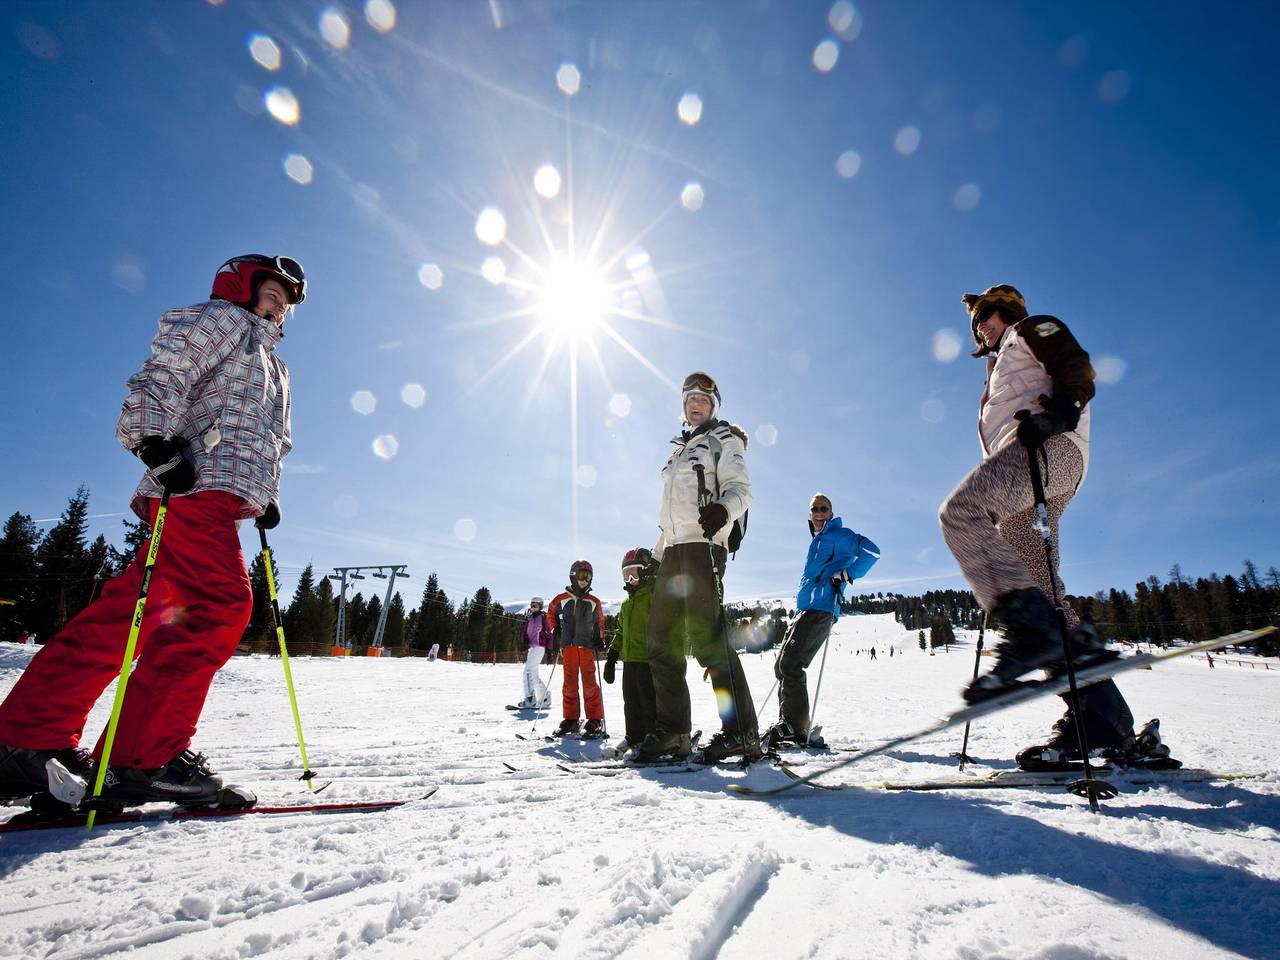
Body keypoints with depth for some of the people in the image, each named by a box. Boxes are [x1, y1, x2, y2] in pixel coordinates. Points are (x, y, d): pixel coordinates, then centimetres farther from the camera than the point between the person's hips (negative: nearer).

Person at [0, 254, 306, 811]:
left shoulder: (272, 367, 34)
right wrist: (156, 441, -20)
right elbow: (162, 377, -6)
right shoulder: (220, 318, 9)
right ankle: (149, 755, -16)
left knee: (130, 612, 4)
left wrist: (268, 495, 22)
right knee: (222, 605, -19)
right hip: (196, 485, -9)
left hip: (216, 500, 9)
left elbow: (269, 444, 35)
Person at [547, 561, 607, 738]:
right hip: (568, 645, 1)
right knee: (569, 683, 5)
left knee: (589, 683, -5)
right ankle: (571, 719, 15)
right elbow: (551, 613, 23)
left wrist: (600, 639, 4)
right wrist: (555, 629, 10)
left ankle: (595, 721, 2)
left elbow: (599, 623, 18)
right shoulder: (562, 599, 7)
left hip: (587, 645, -1)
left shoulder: (594, 602, 10)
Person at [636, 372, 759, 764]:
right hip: (673, 548, 8)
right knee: (662, 641, 3)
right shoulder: (679, 450, 29)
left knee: (706, 637, -17)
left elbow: (740, 488, -6)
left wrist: (722, 509, -29)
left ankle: (741, 731, -11)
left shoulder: (724, 439, 9)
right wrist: (655, 556, 25)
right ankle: (671, 731, 9)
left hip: (703, 543, -8)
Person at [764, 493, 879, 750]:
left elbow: (871, 551, -11)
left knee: (790, 664, -18)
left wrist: (847, 574, -18)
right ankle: (788, 722, 12)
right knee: (782, 666, 8)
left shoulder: (838, 534, 2)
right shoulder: (816, 541, 27)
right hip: (806, 610, 10)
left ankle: (795, 729, -16)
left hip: (821, 610, -10)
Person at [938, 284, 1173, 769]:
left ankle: (1031, 629, -37)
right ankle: (1102, 721, -6)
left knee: (958, 510, -32)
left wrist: (1055, 412, -20)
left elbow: (1079, 371, 1)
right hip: (1020, 460, 8)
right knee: (1040, 589, -3)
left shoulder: (1032, 329, 19)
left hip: (1050, 448, -8)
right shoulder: (1002, 366, 40)